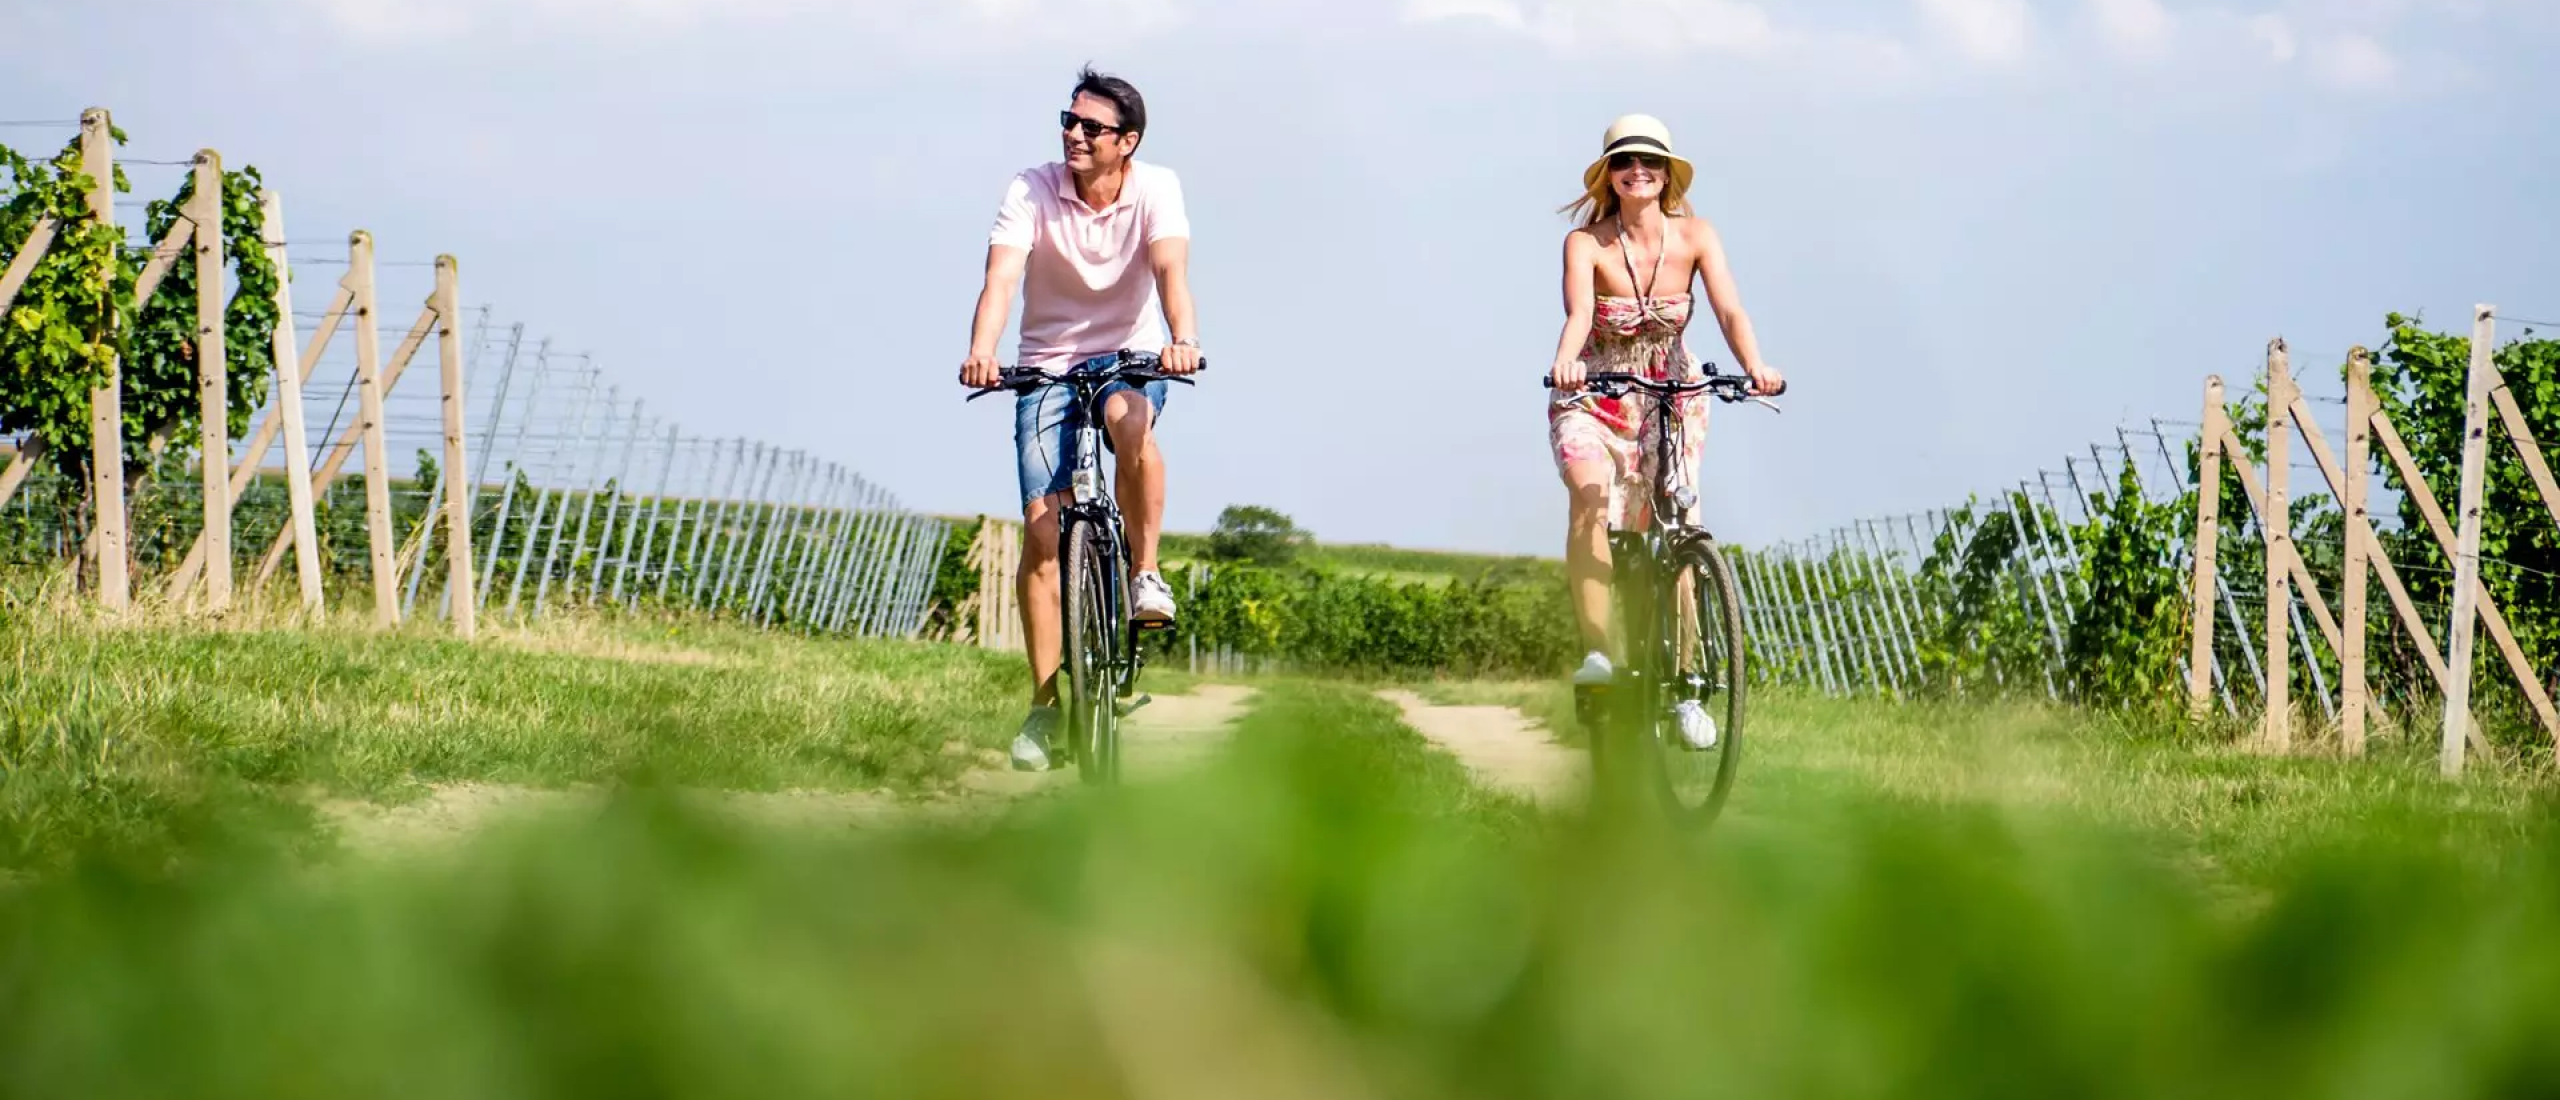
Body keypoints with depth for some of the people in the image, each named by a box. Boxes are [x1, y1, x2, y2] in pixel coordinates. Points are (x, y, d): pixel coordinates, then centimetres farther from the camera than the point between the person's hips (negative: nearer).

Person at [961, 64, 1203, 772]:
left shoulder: (1155, 189, -11)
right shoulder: (1032, 190, -12)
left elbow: (1170, 268, -27)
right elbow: (1002, 275, -25)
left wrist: (1183, 339, -47)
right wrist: (980, 351, -44)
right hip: (1048, 364, 1)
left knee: (1131, 422, -38)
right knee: (1042, 527, -10)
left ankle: (1144, 572, -18)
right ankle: (1046, 702, -4)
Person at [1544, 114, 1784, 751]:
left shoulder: (1694, 237, -10)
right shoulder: (1586, 243, -16)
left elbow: (1729, 309, -22)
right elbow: (1579, 312, -32)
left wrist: (1755, 368, -42)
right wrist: (1565, 362, -55)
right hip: (1594, 397, -2)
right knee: (1591, 491, -32)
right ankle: (1597, 651, -34)